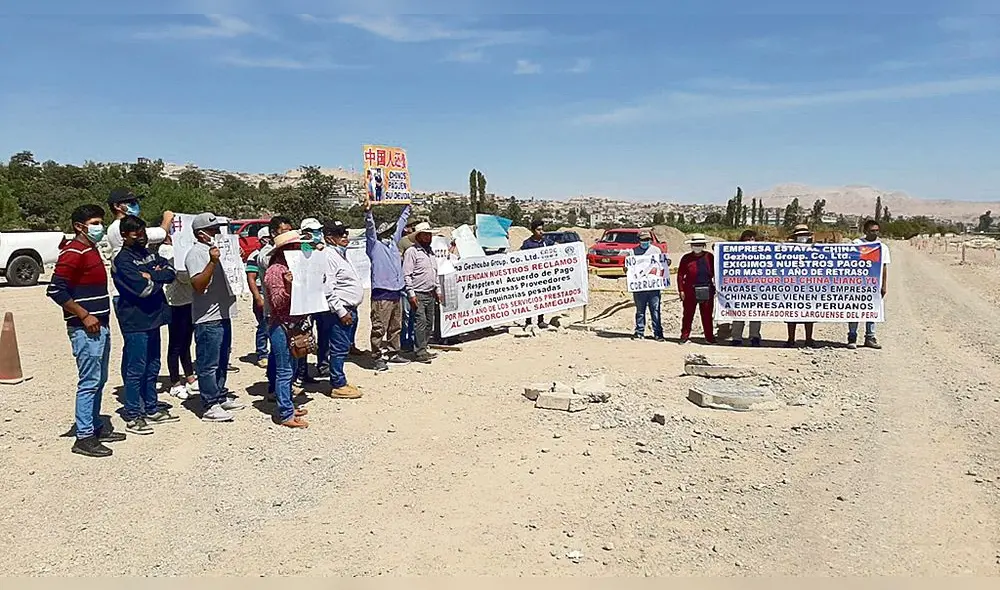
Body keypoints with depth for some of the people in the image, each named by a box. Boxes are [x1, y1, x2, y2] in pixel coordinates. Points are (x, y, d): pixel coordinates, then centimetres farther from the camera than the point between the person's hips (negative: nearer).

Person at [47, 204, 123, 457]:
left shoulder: (91, 250, 16)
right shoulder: (74, 252, -14)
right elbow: (55, 289, -20)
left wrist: (101, 318, 17)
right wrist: (84, 316, -19)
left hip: (100, 325, 10)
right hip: (85, 329, -10)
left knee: (99, 380, 16)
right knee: (89, 382, -6)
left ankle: (96, 427, 26)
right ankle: (84, 438, 0)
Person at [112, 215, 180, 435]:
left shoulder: (149, 254, 13)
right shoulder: (122, 260, -11)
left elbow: (171, 273, 1)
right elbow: (143, 289, -22)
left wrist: (151, 275, -15)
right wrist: (160, 277, -4)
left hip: (153, 318, 8)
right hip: (135, 322, -8)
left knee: (153, 367, 15)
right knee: (137, 370, -3)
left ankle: (151, 410, 26)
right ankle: (132, 417, 5)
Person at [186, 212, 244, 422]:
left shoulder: (216, 249, 16)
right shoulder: (196, 254, -14)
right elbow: (198, 285, -25)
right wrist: (212, 261, -34)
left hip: (223, 314, 10)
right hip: (207, 318, -10)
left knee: (222, 361, 19)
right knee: (208, 364, -3)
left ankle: (220, 397, 30)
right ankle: (210, 406, 3)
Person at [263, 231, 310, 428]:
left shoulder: (291, 267, 14)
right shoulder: (275, 271, -14)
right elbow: (277, 303, -18)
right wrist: (287, 286, -34)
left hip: (293, 324, 10)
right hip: (280, 326, -10)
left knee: (290, 368, 17)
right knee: (284, 371, -6)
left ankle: (287, 406, 28)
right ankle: (285, 414, -1)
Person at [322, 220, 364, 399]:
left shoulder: (342, 255, 18)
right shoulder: (329, 256, -14)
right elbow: (327, 288, -21)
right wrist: (341, 312, -20)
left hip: (350, 309, 10)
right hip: (341, 310, -10)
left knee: (344, 348, 15)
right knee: (340, 348, -4)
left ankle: (338, 381, 24)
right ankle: (338, 386, 3)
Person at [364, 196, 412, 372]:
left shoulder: (393, 242, 17)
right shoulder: (374, 245, -2)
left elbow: (401, 223, 26)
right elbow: (370, 228, -18)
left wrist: (407, 206, 33)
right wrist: (368, 212, -33)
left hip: (396, 292, 8)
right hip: (381, 293, -8)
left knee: (396, 327, 14)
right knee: (379, 328, -5)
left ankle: (393, 353, 24)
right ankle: (378, 357, 0)